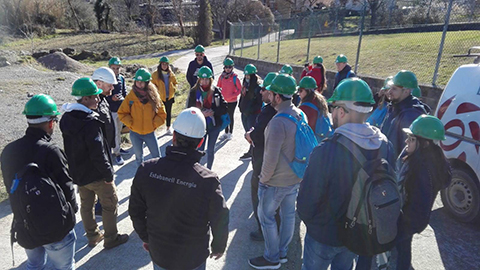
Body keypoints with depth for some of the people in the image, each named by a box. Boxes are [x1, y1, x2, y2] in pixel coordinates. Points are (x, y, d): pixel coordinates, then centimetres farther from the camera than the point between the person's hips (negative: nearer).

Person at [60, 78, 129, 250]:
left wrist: (75, 168, 17)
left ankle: (92, 236, 38)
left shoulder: (67, 118, 0)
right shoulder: (90, 123, -29)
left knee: (86, 205, 21)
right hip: (96, 174, -8)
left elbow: (70, 148, 9)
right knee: (110, 205, 10)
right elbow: (98, 154, -27)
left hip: (78, 172, 8)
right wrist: (108, 174, -16)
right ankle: (111, 238, 24)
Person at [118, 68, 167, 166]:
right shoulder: (131, 96, -7)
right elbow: (122, 112, -2)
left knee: (156, 156, 7)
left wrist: (154, 124, -9)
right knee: (139, 156, 17)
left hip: (150, 133, 0)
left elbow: (161, 114, -1)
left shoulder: (154, 96, -6)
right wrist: (131, 124, -10)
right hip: (135, 133, 0)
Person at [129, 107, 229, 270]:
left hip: (158, 253, 2)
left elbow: (136, 211, -6)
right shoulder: (208, 181, -28)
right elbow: (220, 221, -16)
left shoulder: (147, 170, -21)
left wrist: (145, 237, 12)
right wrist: (219, 247, 5)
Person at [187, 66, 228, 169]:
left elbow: (224, 109, -6)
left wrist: (212, 111, -21)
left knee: (210, 150, 13)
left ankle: (208, 170, 33)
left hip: (214, 125, 1)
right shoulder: (194, 92, -6)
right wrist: (201, 113, -21)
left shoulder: (216, 91, -6)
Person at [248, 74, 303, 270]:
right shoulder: (300, 114, -1)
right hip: (295, 178, 8)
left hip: (276, 181, -8)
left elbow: (271, 159, -26)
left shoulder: (278, 122, -28)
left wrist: (264, 179, -10)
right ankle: (282, 253, 37)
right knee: (288, 214, 19)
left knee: (266, 216, 10)